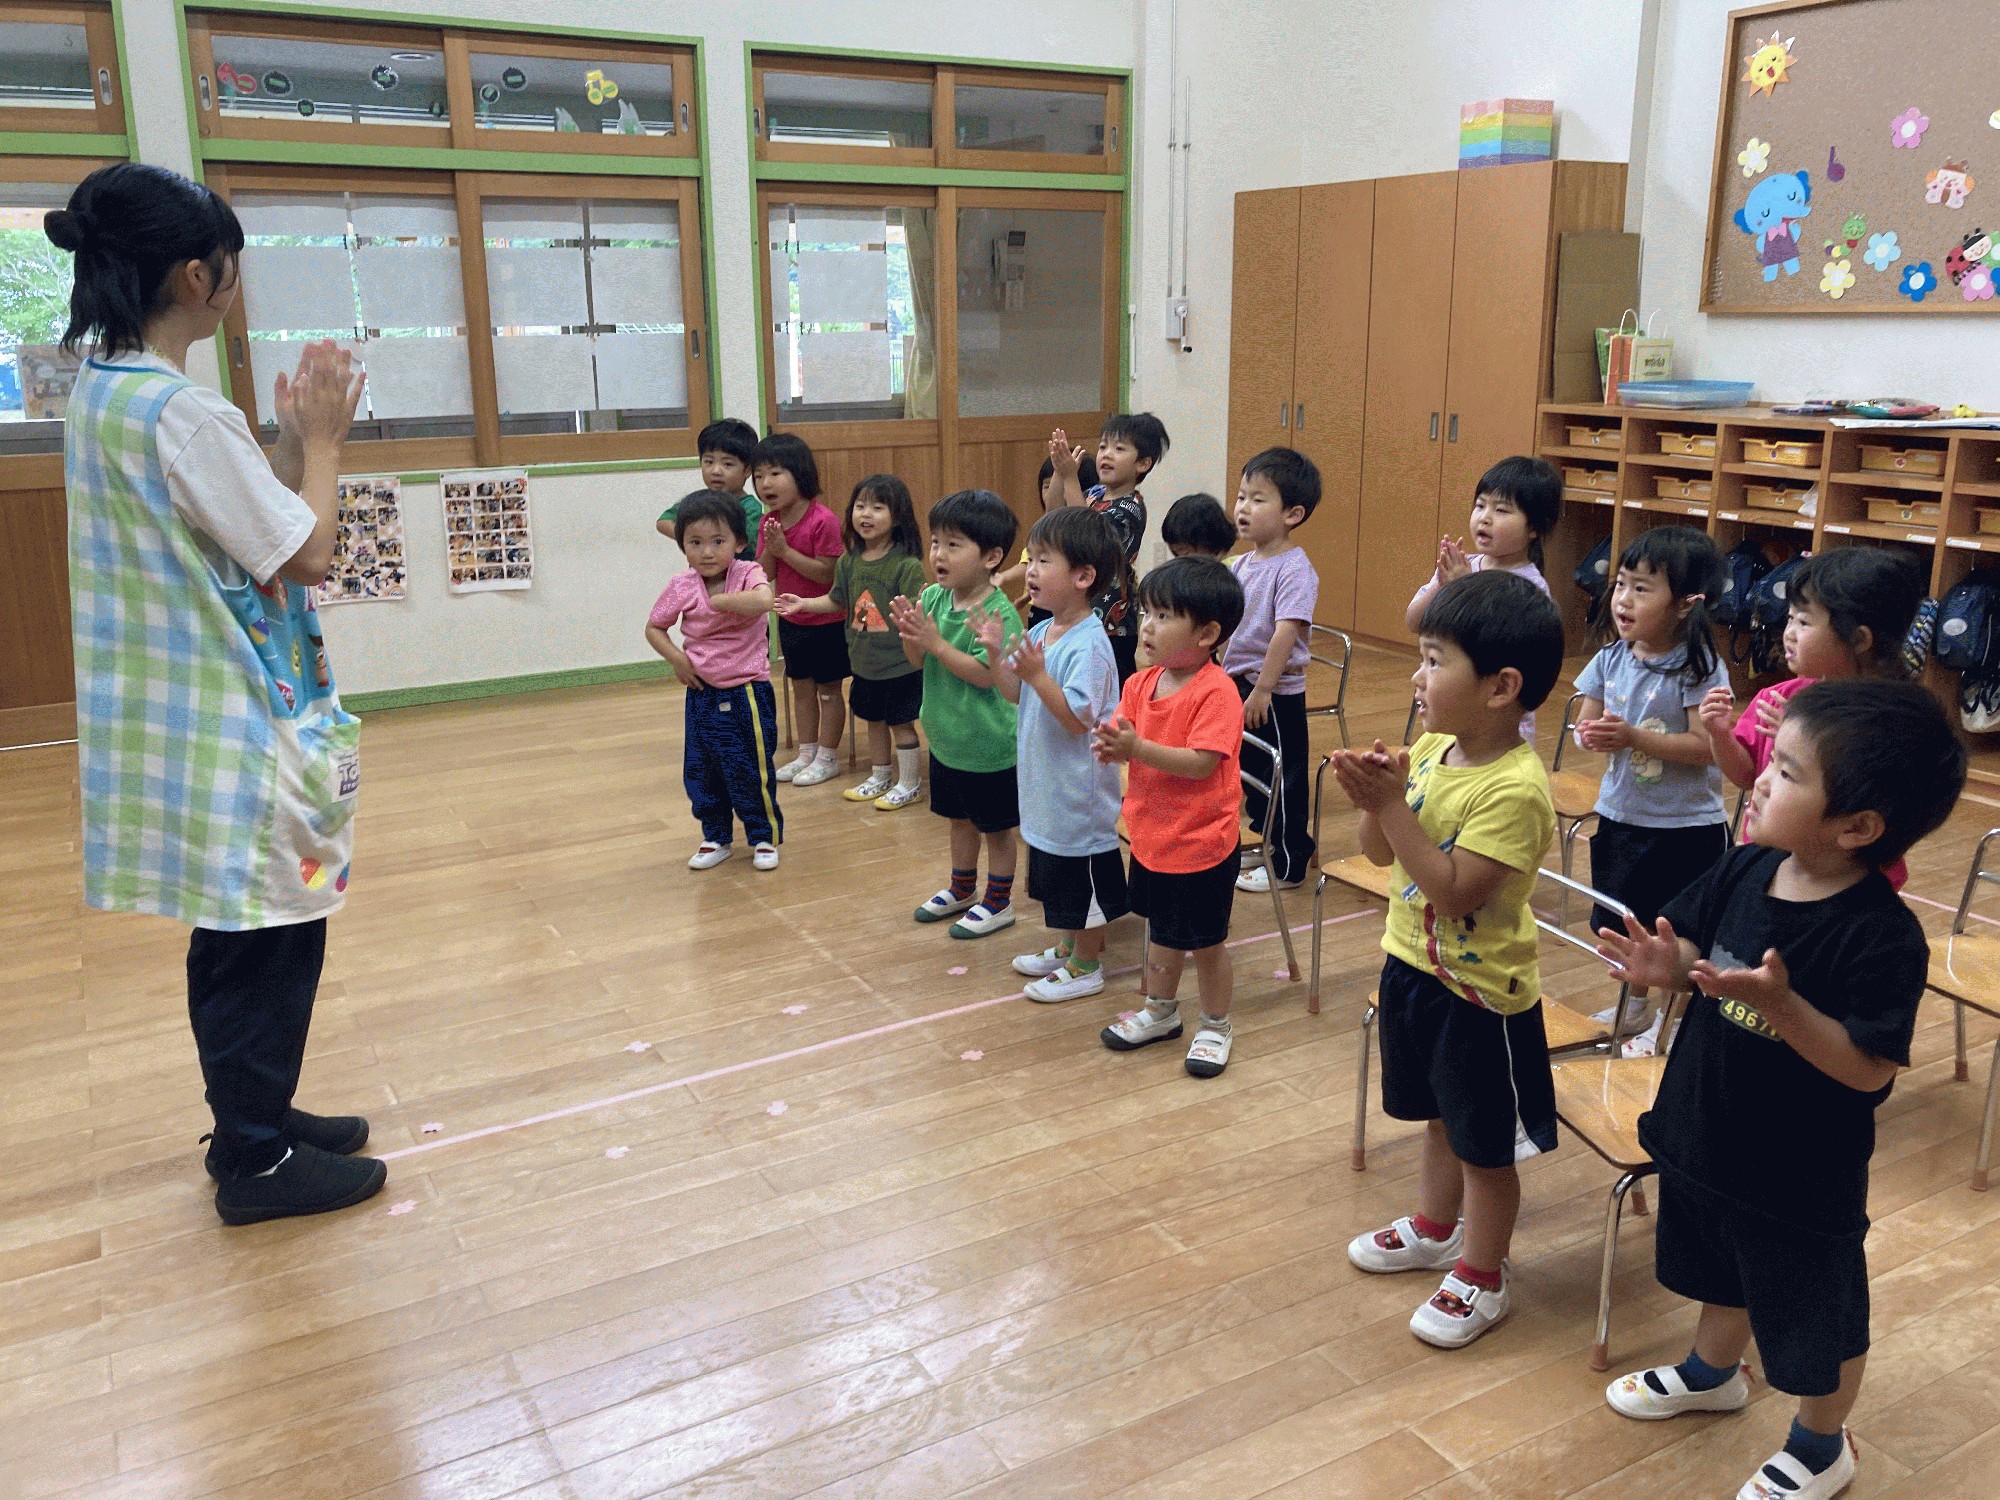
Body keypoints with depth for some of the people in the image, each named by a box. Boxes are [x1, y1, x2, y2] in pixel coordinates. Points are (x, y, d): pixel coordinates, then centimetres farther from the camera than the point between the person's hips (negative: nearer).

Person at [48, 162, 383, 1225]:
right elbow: (307, 551, -16)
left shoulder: (99, 392, 9)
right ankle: (257, 1161, 17)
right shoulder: (183, 414, -22)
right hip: (235, 724, -10)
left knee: (240, 933, 20)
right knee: (270, 935, 3)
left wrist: (292, 436, 9)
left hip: (179, 714, 10)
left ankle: (252, 1119, 34)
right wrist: (321, 439, -3)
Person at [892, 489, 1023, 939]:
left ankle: (999, 901, 28)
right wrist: (909, 635, -19)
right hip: (945, 738, 7)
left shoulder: (998, 613, -23)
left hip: (988, 746, -7)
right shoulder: (932, 597, -4)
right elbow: (919, 662, 2)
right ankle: (961, 889, 42)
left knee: (996, 826, 12)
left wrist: (935, 642, -29)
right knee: (959, 818, 24)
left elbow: (987, 675, -28)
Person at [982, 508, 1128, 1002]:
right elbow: (1015, 694, 11)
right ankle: (1066, 950, 41)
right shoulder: (1040, 633, 3)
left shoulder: (1090, 644, -23)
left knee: (1084, 886, 8)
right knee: (1055, 879, 23)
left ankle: (1086, 967, 24)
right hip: (1046, 786, 9)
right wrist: (997, 654, -4)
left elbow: (1079, 717, -28)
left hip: (1079, 792, -9)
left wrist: (1037, 674, -34)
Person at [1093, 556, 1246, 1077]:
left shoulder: (1216, 693, -22)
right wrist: (1111, 744, -23)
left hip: (1201, 843, -7)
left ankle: (1214, 1027, 31)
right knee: (1162, 931, 24)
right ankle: (1160, 1012, 43)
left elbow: (1201, 762, -29)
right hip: (1151, 836, 7)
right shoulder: (1142, 683, 0)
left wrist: (1137, 748, -35)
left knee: (1206, 940, 11)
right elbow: (1124, 732, 0)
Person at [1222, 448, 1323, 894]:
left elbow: (1286, 630, -26)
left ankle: (1288, 866, 17)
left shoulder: (1294, 569, -19)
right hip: (1240, 686, 8)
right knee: (1251, 771, 19)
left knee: (1283, 780, 4)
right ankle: (1268, 844, 37)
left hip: (1276, 694, -8)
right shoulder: (1242, 565, 7)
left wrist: (1262, 688, -27)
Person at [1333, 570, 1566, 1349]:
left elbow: (1453, 891, -30)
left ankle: (1481, 1277, 31)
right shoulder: (1432, 747, -3)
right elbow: (1379, 853, 4)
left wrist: (1392, 804, -31)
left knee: (1483, 1144, 12)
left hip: (1478, 992, -8)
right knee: (1439, 1117, 28)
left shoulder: (1514, 789, -27)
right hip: (1413, 964, 8)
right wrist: (1374, 798, -16)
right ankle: (1434, 1229, 49)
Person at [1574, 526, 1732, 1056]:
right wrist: (1592, 735, -17)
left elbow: (1705, 748, -22)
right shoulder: (1611, 660, -1)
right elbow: (1585, 722, 6)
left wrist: (1632, 736, -29)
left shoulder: (1700, 669, -18)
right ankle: (1634, 1004, 43)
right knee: (1617, 923, 21)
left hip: (1686, 827, -6)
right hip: (1619, 815, 6)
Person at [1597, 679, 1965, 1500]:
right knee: (1720, 1273, 32)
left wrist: (1782, 1005, -39)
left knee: (1815, 1319, 19)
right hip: (1706, 1136, 7)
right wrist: (1668, 964, -17)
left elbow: (1870, 1068, -28)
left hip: (1800, 1177, -6)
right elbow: (1697, 951, 4)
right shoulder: (1745, 869, -10)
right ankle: (1713, 1371, 59)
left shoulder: (1883, 936, -29)